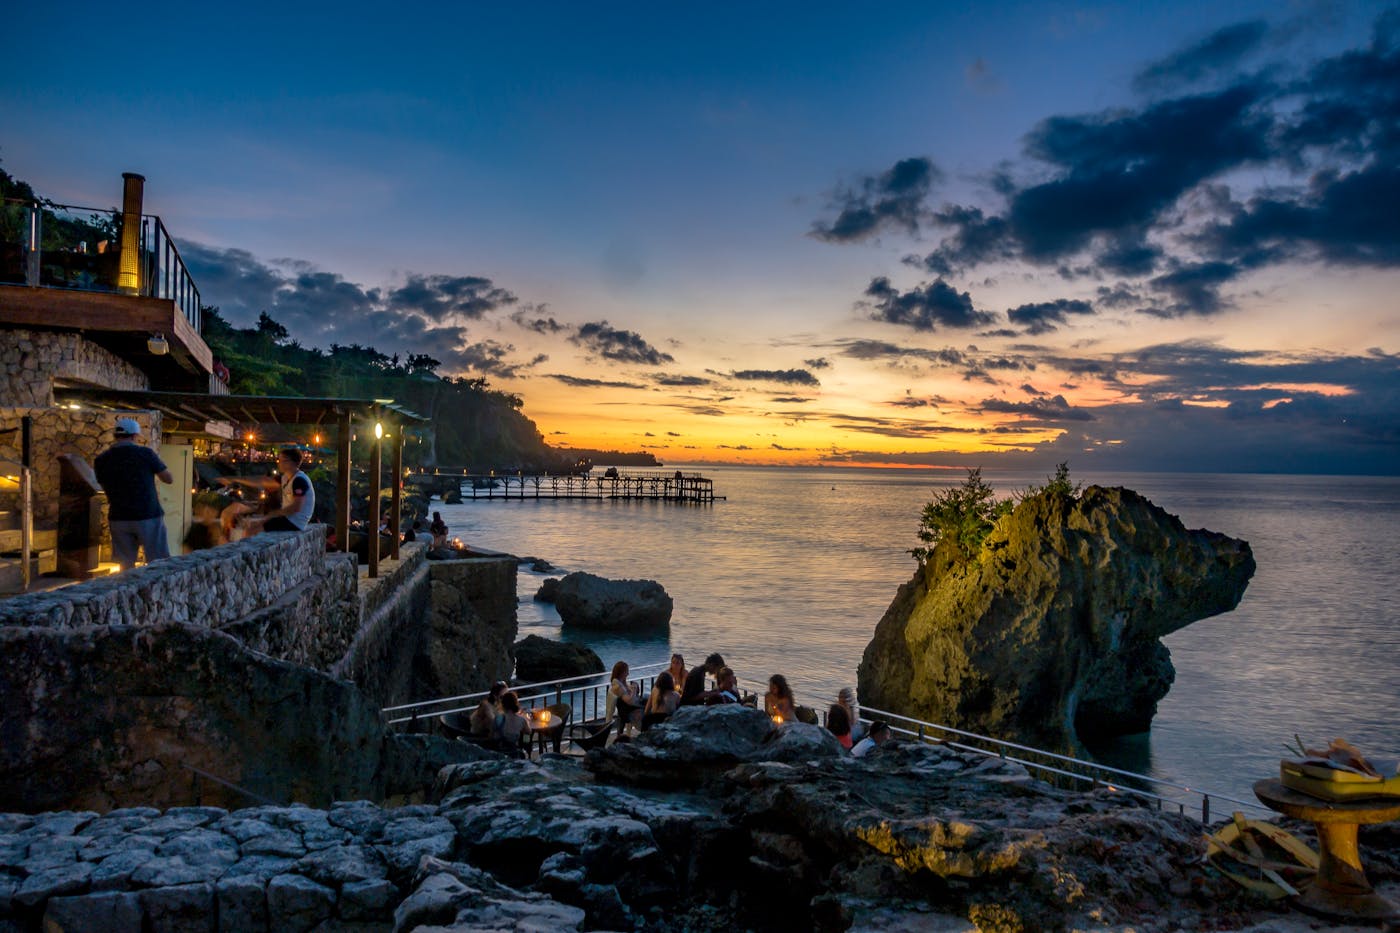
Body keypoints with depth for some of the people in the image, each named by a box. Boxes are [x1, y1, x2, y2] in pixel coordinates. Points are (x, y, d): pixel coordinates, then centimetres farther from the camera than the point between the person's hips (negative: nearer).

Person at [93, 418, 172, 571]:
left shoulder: (101, 460, 2)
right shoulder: (145, 453, -9)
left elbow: (104, 486, 15)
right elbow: (169, 479, -3)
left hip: (119, 518, 4)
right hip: (148, 516, -4)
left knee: (126, 566, 11)